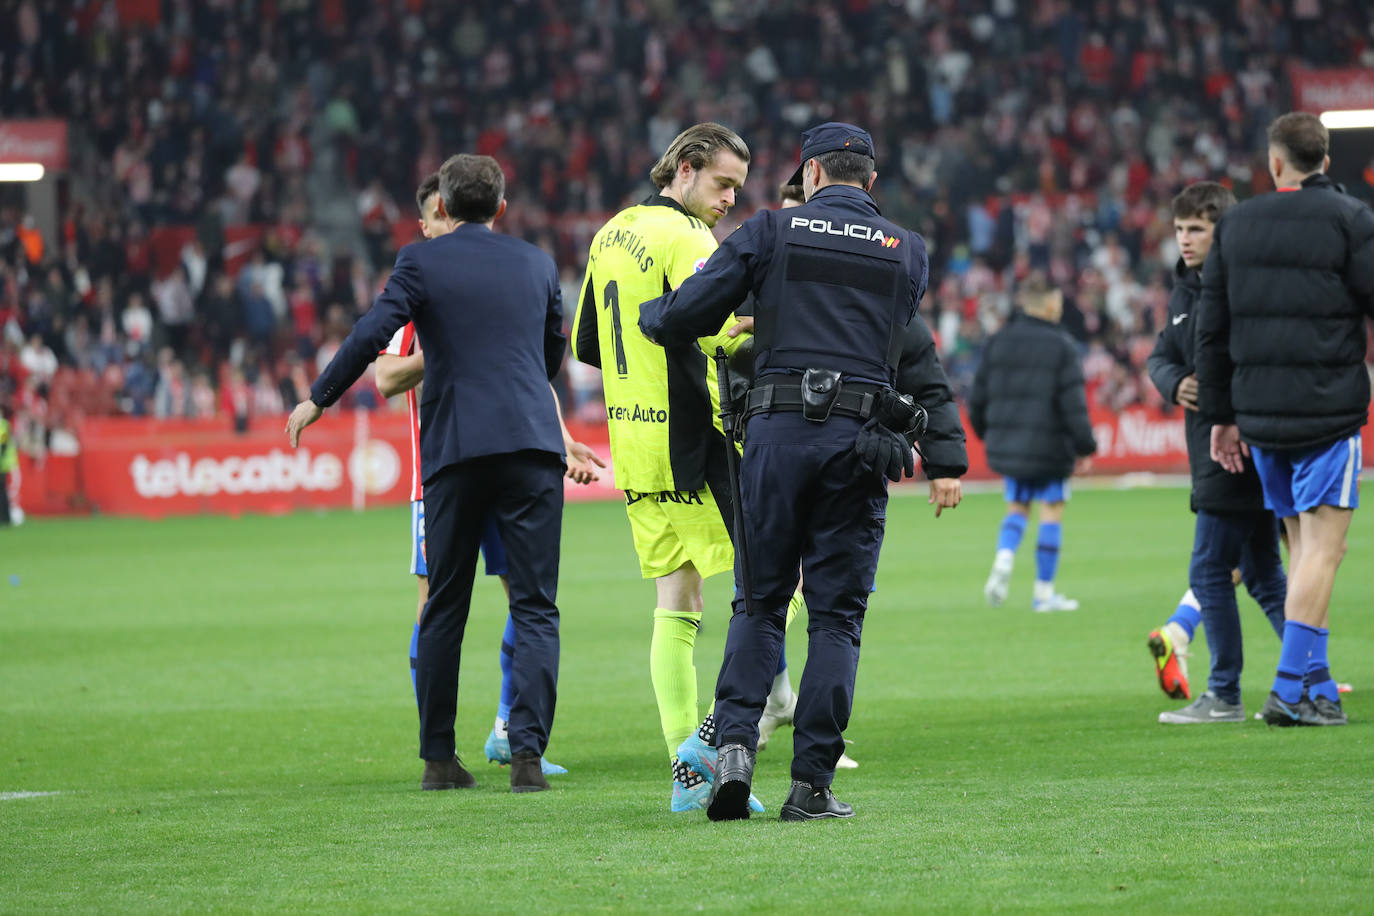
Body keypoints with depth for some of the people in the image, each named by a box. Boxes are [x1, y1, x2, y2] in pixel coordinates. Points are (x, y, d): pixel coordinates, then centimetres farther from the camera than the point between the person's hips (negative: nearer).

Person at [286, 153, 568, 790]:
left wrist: (318, 398, 2)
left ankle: (438, 757, 12)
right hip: (532, 443, 1)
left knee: (444, 609, 10)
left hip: (455, 450, -1)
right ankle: (527, 751, -14)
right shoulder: (537, 263, 13)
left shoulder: (421, 261, 2)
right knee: (535, 607, -1)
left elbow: (372, 333, -8)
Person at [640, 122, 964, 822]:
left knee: (759, 604, 10)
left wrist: (644, 314, 23)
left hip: (778, 429, 0)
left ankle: (733, 745, -8)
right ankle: (811, 783, 0)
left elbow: (683, 317, 3)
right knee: (836, 614, 5)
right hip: (863, 441, 0)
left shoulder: (772, 231, 5)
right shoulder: (907, 252, 12)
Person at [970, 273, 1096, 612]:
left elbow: (978, 398, 10)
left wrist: (987, 433, 26)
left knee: (1017, 506, 18)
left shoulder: (997, 342, 6)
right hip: (1049, 445, -5)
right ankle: (1044, 591, 8)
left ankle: (1004, 559, -10)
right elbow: (1074, 405, -11)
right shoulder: (1061, 346, -9)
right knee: (1052, 511, 6)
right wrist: (1085, 447, -2)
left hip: (1005, 443, 5)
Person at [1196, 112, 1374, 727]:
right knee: (1322, 547, -5)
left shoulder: (1235, 225, 10)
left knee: (1301, 546, 13)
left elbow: (1212, 330, 12)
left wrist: (1220, 415, 18)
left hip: (1259, 415, 5)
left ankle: (1317, 685, 11)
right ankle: (1291, 689, -14)